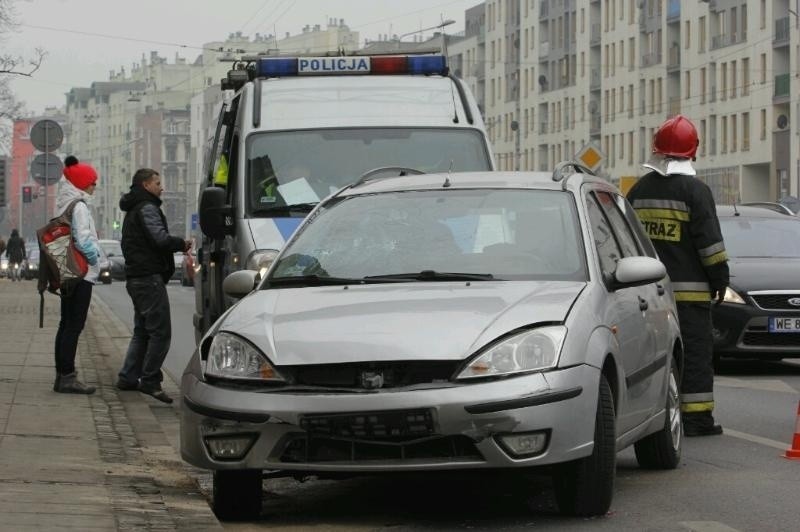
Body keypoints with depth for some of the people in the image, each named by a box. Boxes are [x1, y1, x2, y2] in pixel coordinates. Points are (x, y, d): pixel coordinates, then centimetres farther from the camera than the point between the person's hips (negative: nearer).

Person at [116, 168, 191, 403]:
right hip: (149, 277, -11)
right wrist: (182, 244, -5)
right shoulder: (147, 208, -10)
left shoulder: (132, 211, 23)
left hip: (135, 277, 11)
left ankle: (128, 377, 16)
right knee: (161, 331, -10)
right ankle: (150, 380, -11)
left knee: (142, 331, 17)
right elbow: (160, 239, -23)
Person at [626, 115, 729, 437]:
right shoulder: (694, 190, -9)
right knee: (695, 351, -3)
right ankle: (697, 418, -7)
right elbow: (709, 240, -10)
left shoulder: (639, 190, 10)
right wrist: (719, 278, -2)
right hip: (688, 289, -6)